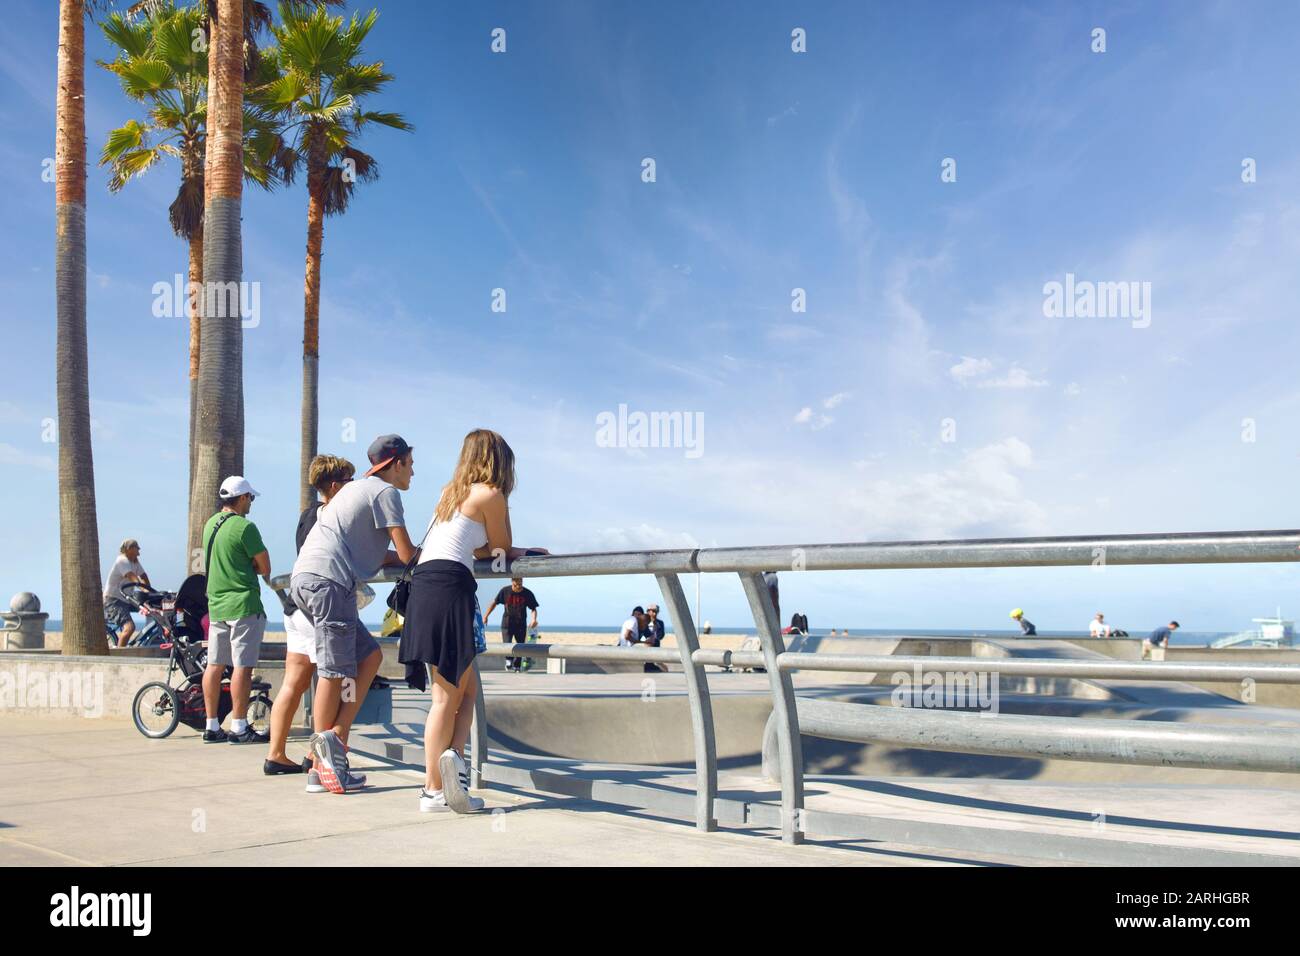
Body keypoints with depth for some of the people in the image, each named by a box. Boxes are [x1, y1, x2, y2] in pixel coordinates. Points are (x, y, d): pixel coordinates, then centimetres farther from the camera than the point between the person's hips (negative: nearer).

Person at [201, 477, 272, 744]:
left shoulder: (211, 524, 12)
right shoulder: (244, 527, -13)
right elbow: (265, 567, -9)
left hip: (216, 604, 8)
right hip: (243, 604, -8)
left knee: (214, 665, 10)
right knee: (242, 666, -5)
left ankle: (212, 726, 15)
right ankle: (239, 727, -4)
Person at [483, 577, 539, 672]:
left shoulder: (527, 594, -6)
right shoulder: (505, 591, -6)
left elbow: (533, 609, 0)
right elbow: (494, 603, 5)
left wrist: (534, 619, -20)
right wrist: (486, 616, 2)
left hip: (521, 625, 1)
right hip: (507, 623, -1)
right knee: (507, 644, -16)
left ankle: (516, 665, 19)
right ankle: (509, 661, 3)